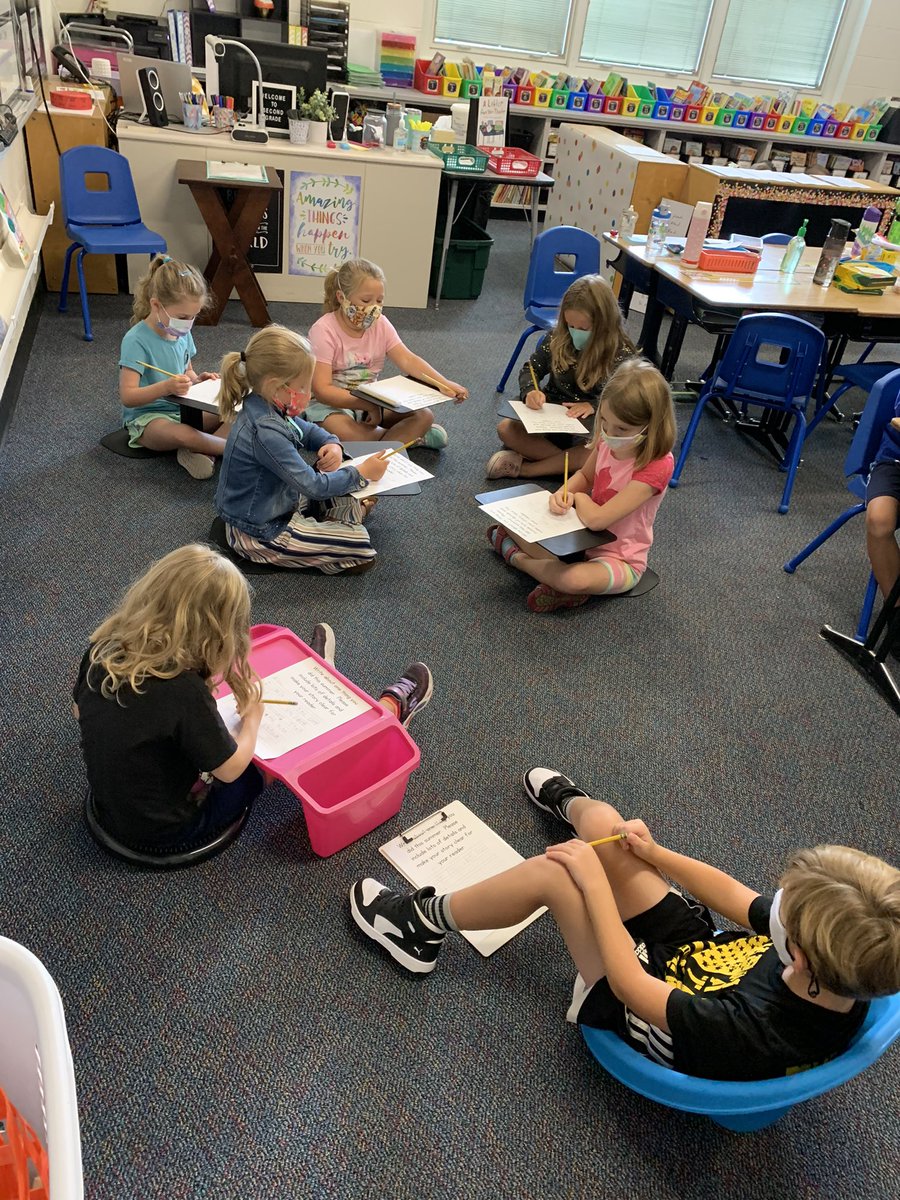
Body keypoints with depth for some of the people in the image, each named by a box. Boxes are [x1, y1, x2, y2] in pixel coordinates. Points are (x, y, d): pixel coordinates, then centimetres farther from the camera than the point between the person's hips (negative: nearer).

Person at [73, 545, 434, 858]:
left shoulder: (103, 649, -16)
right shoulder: (183, 691, -36)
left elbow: (80, 710, 5)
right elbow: (231, 768, -21)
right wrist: (253, 715, -5)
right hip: (166, 833, -6)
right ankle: (389, 710, 28)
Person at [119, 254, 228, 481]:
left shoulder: (182, 333, 4)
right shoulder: (136, 340, -18)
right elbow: (127, 397, -22)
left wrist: (197, 379, -4)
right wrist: (166, 387, -38)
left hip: (182, 409, 8)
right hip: (146, 418, -7)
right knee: (181, 434, -40)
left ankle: (203, 452, -27)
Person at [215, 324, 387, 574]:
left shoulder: (269, 408, -3)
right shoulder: (265, 433, -33)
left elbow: (307, 430, 15)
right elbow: (312, 486, -30)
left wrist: (332, 444, -7)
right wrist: (361, 473, -19)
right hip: (259, 534, -10)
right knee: (358, 545, -17)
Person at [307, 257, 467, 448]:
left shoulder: (380, 324, -1)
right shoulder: (324, 331, -17)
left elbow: (408, 361, -12)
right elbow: (322, 390, -25)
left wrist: (444, 384, -30)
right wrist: (367, 405, -35)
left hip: (370, 400, 4)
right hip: (331, 404, -4)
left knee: (424, 416, -13)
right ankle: (409, 437, -13)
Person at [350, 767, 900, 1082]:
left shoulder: (747, 1033, -42)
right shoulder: (850, 965, -22)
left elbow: (629, 985, -29)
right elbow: (740, 900, -6)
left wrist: (595, 881, -22)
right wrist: (656, 854, -7)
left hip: (649, 989, -6)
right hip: (698, 944, 6)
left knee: (552, 871, -21)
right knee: (601, 821, 6)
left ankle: (426, 921, 6)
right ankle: (571, 803, 49)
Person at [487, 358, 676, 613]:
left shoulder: (656, 466, -29)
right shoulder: (608, 440, -8)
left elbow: (596, 519, -32)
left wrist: (579, 498, -10)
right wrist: (563, 493, -11)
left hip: (619, 560, -6)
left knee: (574, 579, -37)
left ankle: (517, 557, -11)